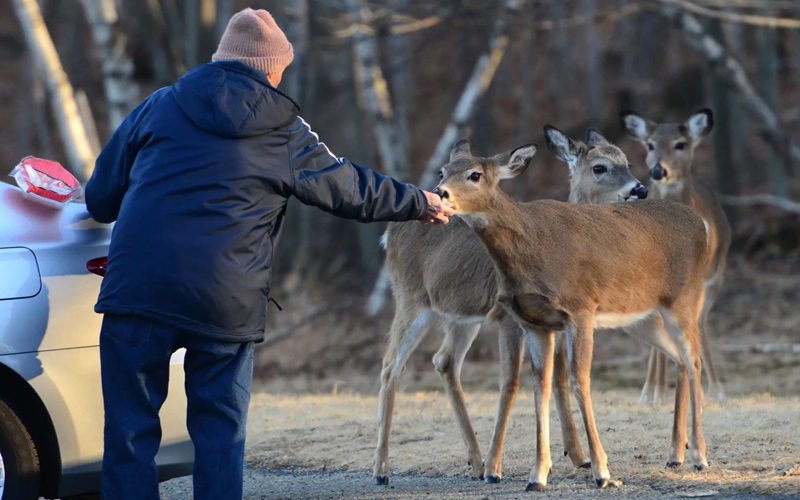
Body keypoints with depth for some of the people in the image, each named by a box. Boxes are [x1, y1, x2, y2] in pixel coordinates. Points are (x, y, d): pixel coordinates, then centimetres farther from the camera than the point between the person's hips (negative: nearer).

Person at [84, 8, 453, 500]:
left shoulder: (160, 107, 11)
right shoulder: (285, 133, 8)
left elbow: (100, 197, 14)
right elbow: (351, 189, 20)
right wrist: (420, 203, 36)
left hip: (138, 292, 0)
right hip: (227, 303, 0)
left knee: (131, 428, 4)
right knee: (220, 433, 11)